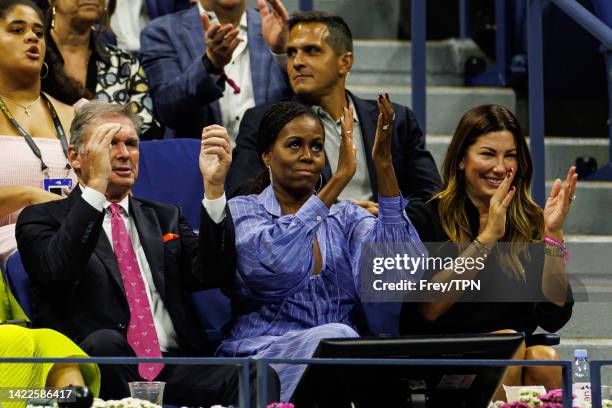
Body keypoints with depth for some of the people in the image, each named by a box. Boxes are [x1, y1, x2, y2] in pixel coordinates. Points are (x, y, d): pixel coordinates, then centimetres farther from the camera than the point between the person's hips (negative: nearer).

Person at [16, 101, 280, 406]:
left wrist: (213, 184, -4)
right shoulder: (43, 219, 12)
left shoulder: (165, 218, 26)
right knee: (106, 342, -38)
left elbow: (212, 274, 8)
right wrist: (96, 184, -14)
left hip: (176, 369, 2)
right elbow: (57, 271, -11)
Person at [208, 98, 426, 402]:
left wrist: (384, 166, -10)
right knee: (336, 336, -35)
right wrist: (339, 179, -14)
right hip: (262, 351, -3)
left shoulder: (346, 217, 19)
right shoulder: (242, 211, 9)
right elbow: (273, 267, -15)